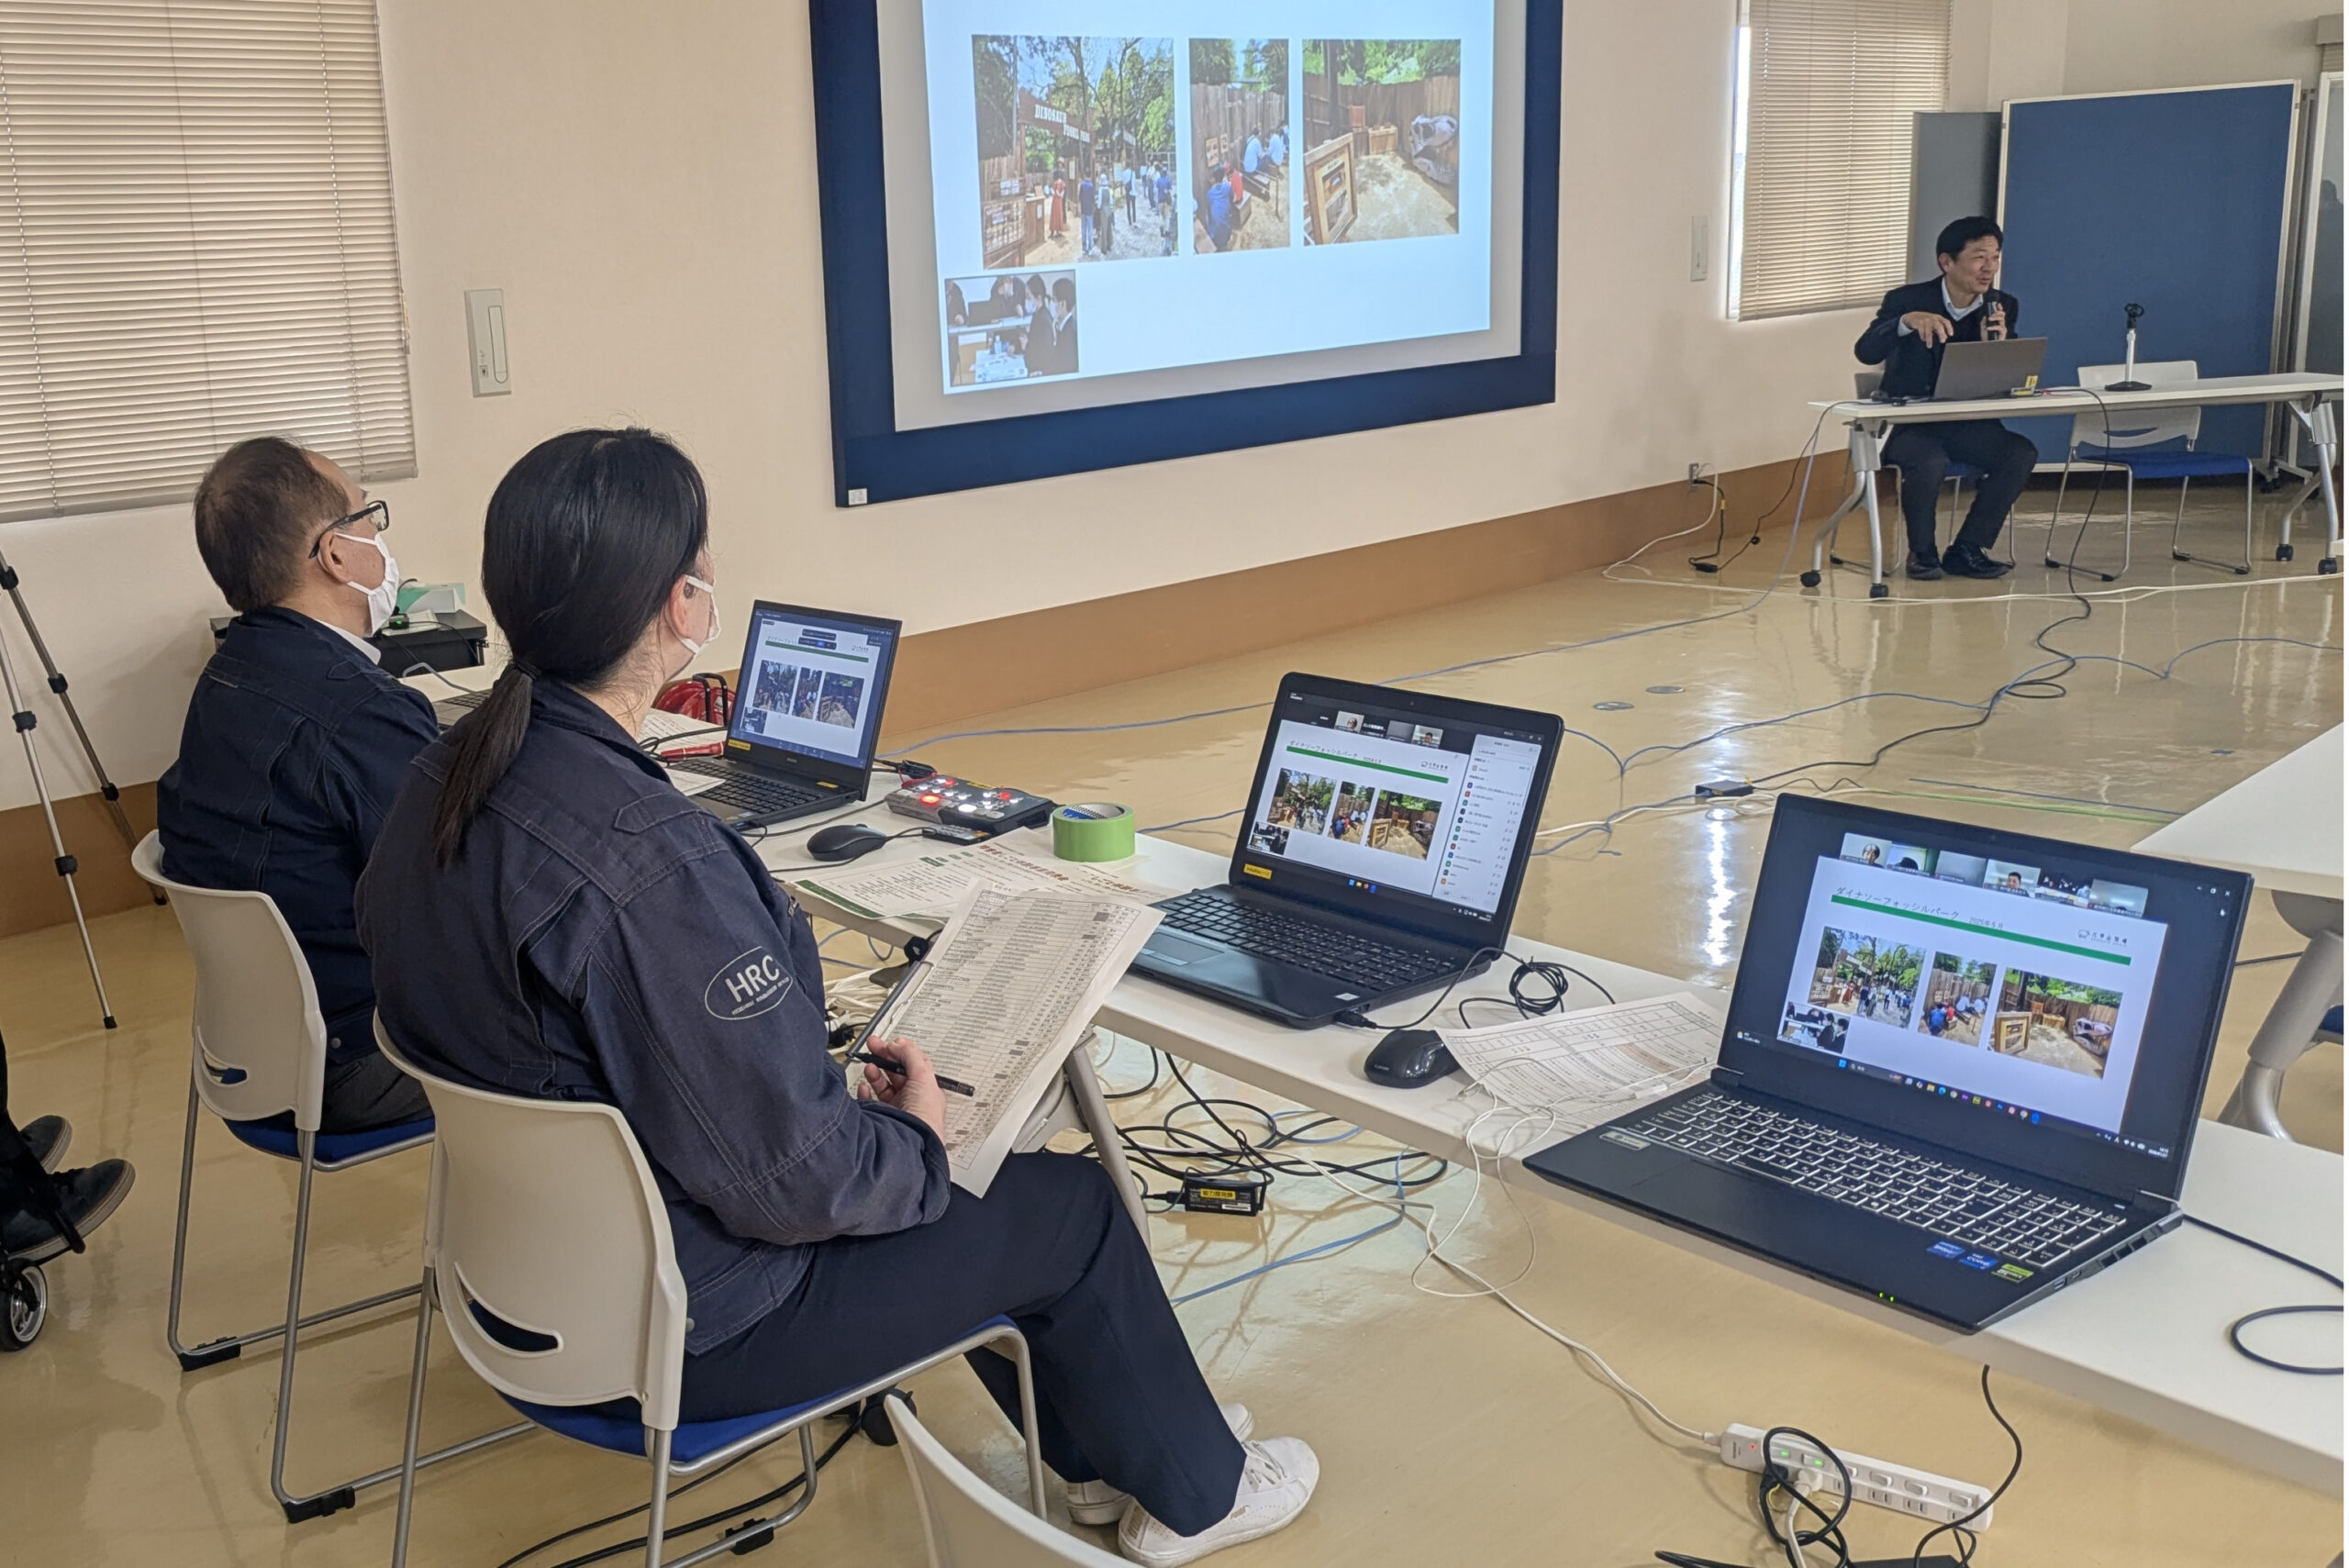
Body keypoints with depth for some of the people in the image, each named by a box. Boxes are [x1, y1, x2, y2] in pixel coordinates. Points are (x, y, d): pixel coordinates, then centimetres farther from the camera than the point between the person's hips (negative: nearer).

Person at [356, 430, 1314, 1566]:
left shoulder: (445, 780, -6)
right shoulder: (649, 863, -35)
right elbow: (793, 1178, -30)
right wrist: (917, 1142, -7)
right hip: (678, 1325, -9)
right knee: (1073, 1208, 8)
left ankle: (1096, 1451, 43)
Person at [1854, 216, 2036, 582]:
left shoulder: (2003, 307, 3)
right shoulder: (1907, 300, -7)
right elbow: (1866, 352, -21)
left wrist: (1994, 345, -20)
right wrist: (1907, 321, -37)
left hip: (1966, 424, 4)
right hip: (1908, 424, -4)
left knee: (2021, 453, -22)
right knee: (1930, 462, -35)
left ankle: (1967, 550, -8)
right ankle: (1922, 551, -7)